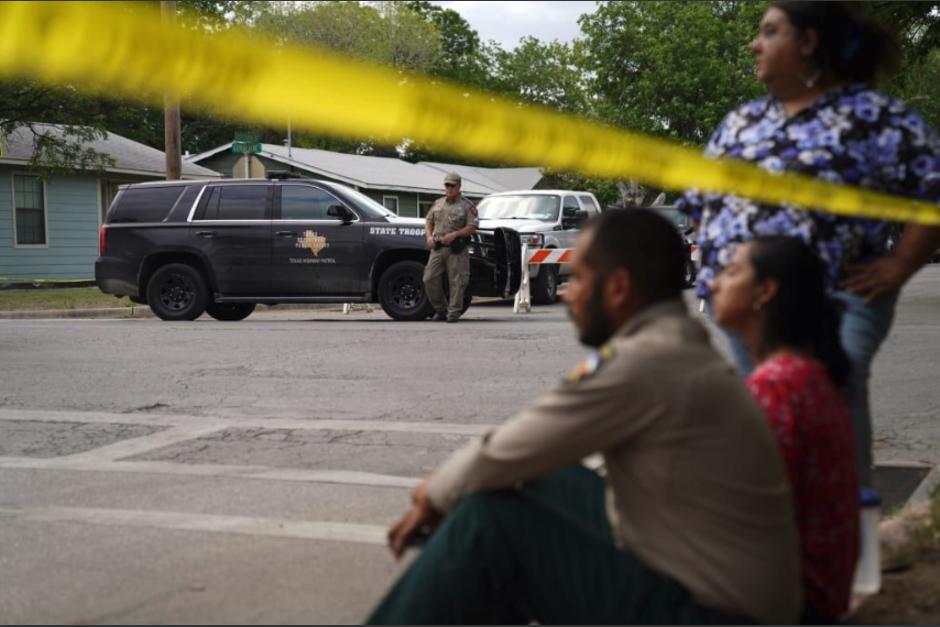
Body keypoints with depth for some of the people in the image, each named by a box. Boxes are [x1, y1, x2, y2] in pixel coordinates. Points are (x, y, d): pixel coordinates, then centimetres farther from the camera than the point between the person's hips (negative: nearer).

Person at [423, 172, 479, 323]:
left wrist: (454, 234, -17)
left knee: (456, 281, -6)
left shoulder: (467, 206, 2)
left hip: (456, 249, -4)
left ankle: (454, 312, 1)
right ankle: (441, 309, 14)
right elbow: (429, 221, 22)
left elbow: (473, 227, -7)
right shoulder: (438, 203, 18)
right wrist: (429, 236, 3)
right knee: (430, 279, 0)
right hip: (437, 248, 5)